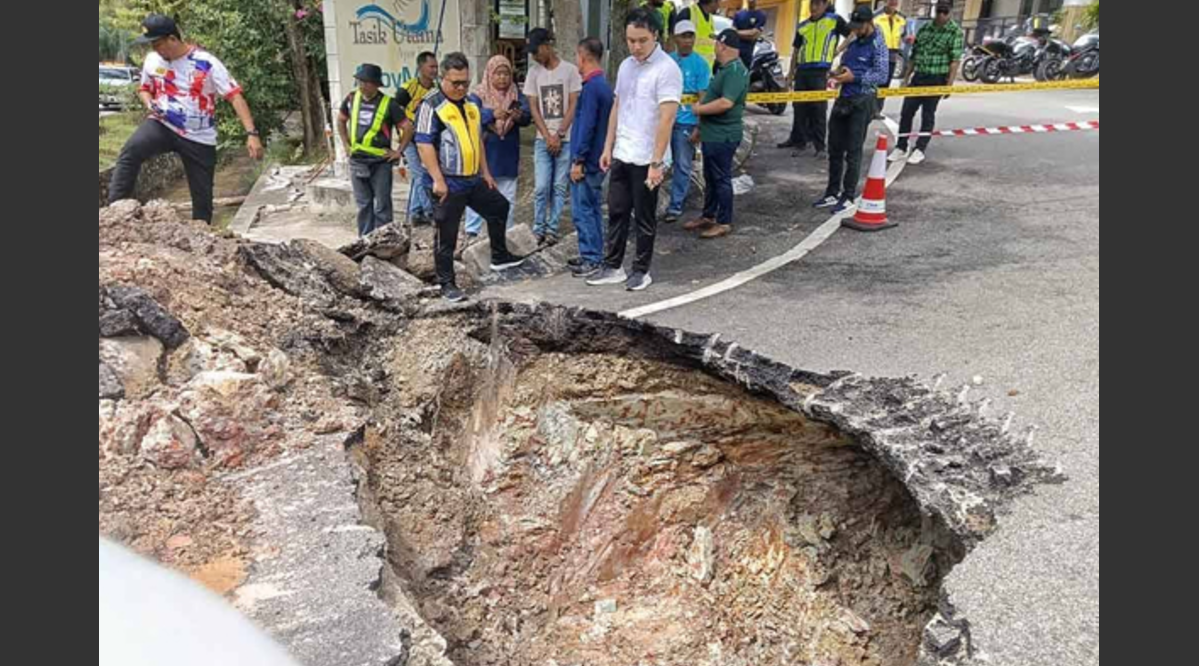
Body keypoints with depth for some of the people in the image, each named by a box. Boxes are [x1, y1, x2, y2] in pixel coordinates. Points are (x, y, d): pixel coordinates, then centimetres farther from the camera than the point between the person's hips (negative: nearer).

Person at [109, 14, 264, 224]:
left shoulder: (206, 63, -13)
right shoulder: (152, 60, 1)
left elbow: (235, 96, -18)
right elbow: (145, 89, 19)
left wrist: (252, 133, -29)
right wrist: (149, 104, -7)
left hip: (199, 138, -2)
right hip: (162, 125, 2)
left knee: (202, 194, 4)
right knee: (130, 152, -28)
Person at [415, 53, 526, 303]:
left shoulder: (471, 104, 12)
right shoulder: (432, 105, -12)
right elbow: (424, 144, -17)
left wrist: (486, 172, 19)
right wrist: (438, 180, -22)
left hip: (473, 180, 8)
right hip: (448, 184, -8)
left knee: (499, 207, 20)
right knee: (447, 237, 0)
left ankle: (499, 257, 36)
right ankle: (447, 285, 12)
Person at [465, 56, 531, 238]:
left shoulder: (517, 96, 5)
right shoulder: (479, 95, -3)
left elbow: (527, 117, -8)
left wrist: (519, 115, -32)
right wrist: (492, 114, -35)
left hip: (508, 156, 3)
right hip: (483, 153, -3)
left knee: (508, 198, 11)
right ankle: (472, 232, 6)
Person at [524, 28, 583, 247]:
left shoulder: (570, 70, -2)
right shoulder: (534, 72, 7)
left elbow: (573, 106, -4)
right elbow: (534, 108, 5)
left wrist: (559, 135, -9)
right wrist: (547, 136, -5)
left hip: (566, 139, -2)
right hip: (543, 140, 2)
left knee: (560, 186, 2)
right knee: (542, 187, -3)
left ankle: (552, 229, 9)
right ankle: (539, 229, 8)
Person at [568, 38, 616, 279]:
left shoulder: (591, 87, -17)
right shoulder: (604, 85, 13)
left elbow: (586, 126, -22)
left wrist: (578, 160, -19)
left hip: (587, 161, -10)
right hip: (598, 159, 10)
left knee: (583, 211, -4)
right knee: (593, 209, 14)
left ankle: (591, 259, 1)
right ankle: (593, 256, 22)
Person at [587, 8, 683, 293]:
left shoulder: (667, 69, -14)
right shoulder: (626, 66, 10)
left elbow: (666, 119, -19)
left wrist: (656, 162, -23)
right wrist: (608, 147, 13)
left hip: (646, 160, -7)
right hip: (622, 155, 7)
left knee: (644, 218, 5)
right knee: (616, 213, 12)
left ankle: (641, 271, 18)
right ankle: (613, 267, 23)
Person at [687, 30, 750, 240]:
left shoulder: (736, 70, -18)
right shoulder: (726, 69, 15)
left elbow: (726, 103, -28)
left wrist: (700, 109, -16)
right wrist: (701, 126, 19)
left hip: (723, 136, -10)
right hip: (712, 134, 10)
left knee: (721, 179, -2)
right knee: (710, 177, 17)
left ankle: (724, 223, 7)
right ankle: (708, 217, 28)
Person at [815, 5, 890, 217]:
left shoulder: (878, 45, -7)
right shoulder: (854, 42, 15)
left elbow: (882, 76, -14)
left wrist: (854, 77, -22)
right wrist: (838, 73, 5)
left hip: (862, 103, -7)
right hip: (844, 99, 8)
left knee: (853, 152, -4)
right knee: (835, 149, 10)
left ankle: (849, 198, 4)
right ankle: (833, 193, 20)